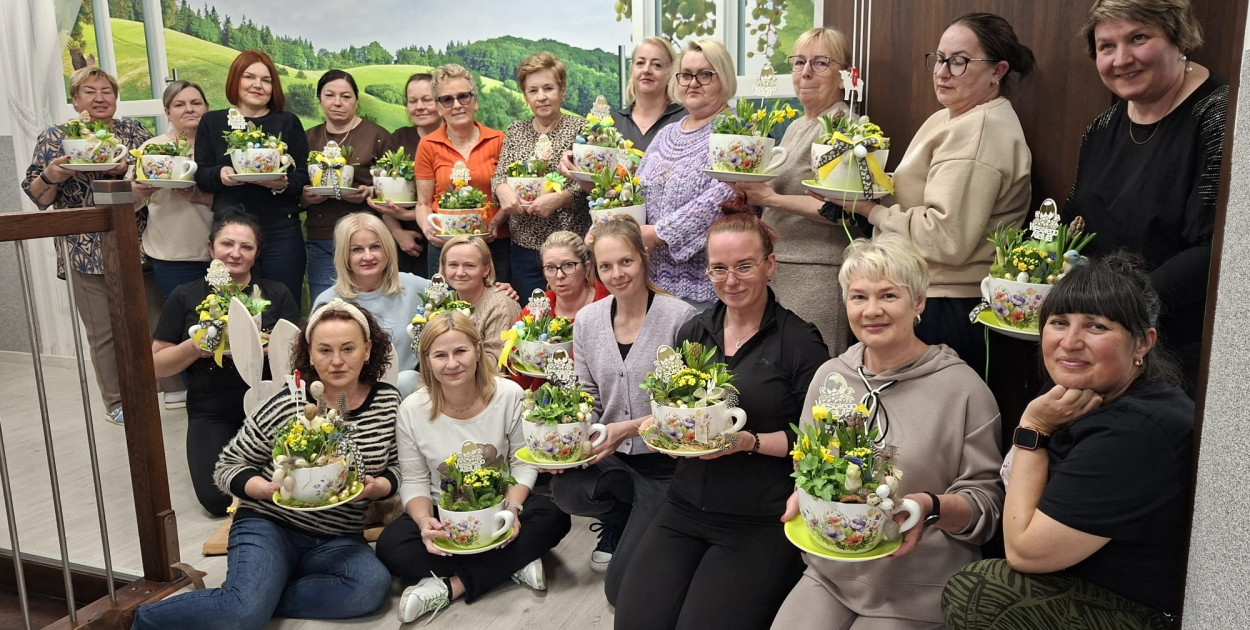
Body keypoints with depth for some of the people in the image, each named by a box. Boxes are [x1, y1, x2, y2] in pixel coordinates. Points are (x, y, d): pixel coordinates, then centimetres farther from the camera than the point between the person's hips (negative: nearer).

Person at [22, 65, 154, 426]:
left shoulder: (134, 132, 9)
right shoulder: (54, 139, 4)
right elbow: (38, 196, 4)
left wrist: (127, 168, -14)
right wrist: (51, 175, -16)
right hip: (86, 253, -2)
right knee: (104, 330, 3)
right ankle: (116, 403, 15)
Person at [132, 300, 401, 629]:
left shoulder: (388, 402, -1)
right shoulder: (286, 405, -9)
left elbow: (395, 468, 8)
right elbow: (227, 467, 0)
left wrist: (376, 486, -14)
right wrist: (271, 489, -18)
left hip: (337, 540, 3)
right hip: (268, 525, -2)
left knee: (374, 585, -29)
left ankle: (257, 599, -13)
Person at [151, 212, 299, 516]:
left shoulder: (277, 294, 4)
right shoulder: (185, 297, 5)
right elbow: (157, 365, 5)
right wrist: (193, 347, -14)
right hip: (211, 413, 0)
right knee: (219, 498, -16)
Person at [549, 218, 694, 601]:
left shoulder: (679, 317, -14)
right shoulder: (587, 320, 3)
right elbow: (589, 398, 10)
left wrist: (628, 428, -21)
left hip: (663, 459, -5)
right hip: (611, 457, 5)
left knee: (622, 590, -12)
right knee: (566, 489, -30)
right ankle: (618, 525, 7)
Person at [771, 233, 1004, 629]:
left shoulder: (963, 388, -9)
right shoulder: (828, 376, 4)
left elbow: (988, 502, -6)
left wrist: (932, 508, -24)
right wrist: (803, 496, -8)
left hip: (919, 594, -4)